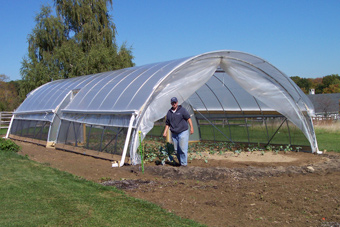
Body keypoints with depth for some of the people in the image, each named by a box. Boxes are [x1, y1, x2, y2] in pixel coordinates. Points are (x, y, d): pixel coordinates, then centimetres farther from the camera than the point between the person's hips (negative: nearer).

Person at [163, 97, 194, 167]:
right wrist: (165, 132, 9)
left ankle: (184, 163, -2)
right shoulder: (169, 112, 10)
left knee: (183, 149, -10)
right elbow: (167, 124, 17)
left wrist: (191, 127, -13)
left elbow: (188, 118, -5)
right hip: (174, 134, 5)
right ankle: (180, 162, 21)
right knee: (177, 150, 7)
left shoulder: (182, 110, -4)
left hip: (183, 132, -5)